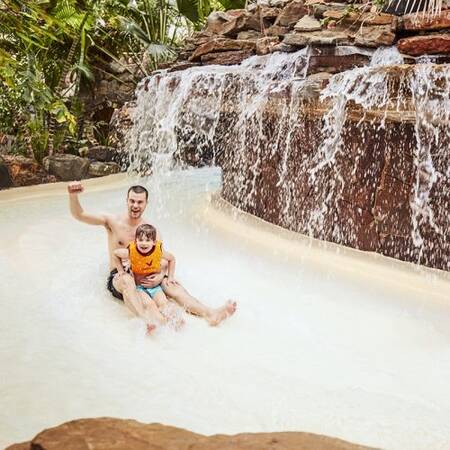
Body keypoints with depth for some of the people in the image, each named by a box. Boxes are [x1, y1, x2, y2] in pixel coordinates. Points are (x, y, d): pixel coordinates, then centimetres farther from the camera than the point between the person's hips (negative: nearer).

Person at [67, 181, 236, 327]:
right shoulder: (113, 221, 0)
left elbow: (163, 260, 5)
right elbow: (79, 215, -7)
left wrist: (161, 275, -17)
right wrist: (73, 195, -27)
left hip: (144, 277, 3)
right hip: (118, 277, -3)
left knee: (172, 285, -24)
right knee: (127, 279, -39)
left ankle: (210, 314, -44)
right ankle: (147, 320, -66)